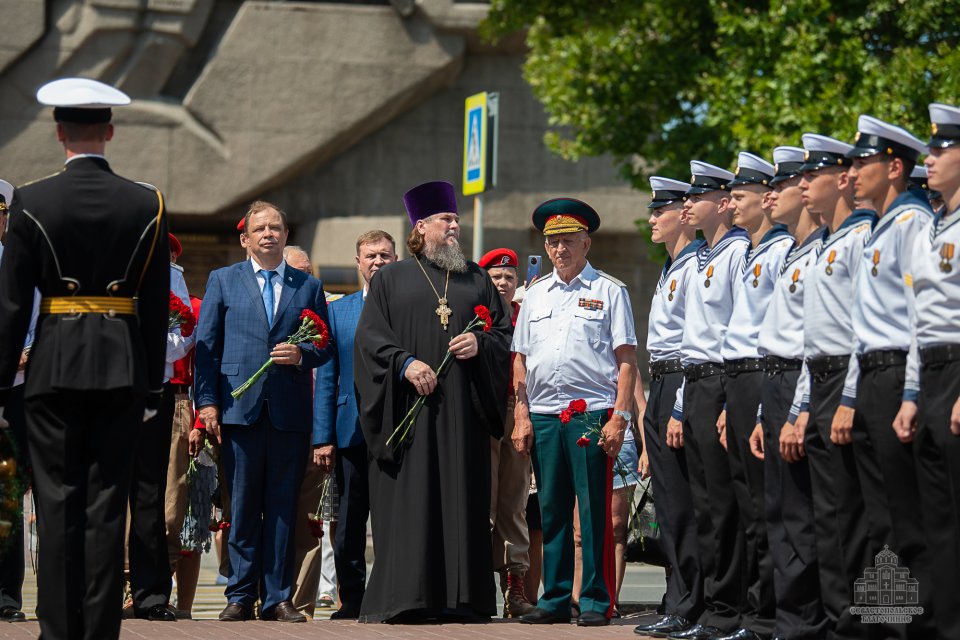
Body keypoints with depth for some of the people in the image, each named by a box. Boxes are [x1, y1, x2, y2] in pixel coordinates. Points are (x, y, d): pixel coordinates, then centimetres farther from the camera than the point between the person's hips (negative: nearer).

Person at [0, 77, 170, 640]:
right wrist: (153, 386, 9)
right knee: (108, 504, 4)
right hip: (122, 370, 1)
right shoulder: (146, 204, 1)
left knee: (59, 503, 2)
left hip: (54, 368, -1)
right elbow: (158, 307, 3)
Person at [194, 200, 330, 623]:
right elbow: (206, 345, 6)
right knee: (243, 507, 1)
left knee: (283, 506, 2)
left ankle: (278, 598, 6)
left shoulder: (309, 287, 14)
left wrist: (301, 354, -10)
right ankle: (240, 596, 7)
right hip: (240, 408, -1)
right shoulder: (222, 281, 11)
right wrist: (207, 401, -3)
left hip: (291, 411, 1)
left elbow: (324, 346, 12)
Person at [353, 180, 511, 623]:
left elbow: (505, 331, 14)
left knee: (461, 500, -2)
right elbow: (369, 336, 1)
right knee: (408, 500, -6)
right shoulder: (391, 279, 9)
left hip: (462, 409, 2)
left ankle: (458, 598, 0)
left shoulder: (476, 279, 16)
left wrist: (480, 343, -6)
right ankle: (402, 598, -5)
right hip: (409, 405, -2)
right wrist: (405, 363, -14)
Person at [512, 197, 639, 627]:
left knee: (594, 512, -4)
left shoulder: (609, 291, 4)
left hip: (592, 414, -4)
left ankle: (597, 601, 0)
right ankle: (555, 599, 12)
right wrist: (521, 415, 7)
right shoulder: (535, 294, 17)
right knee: (552, 512, 6)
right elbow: (520, 360, 17)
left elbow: (626, 361, 0)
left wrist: (619, 416, -9)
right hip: (543, 416, 4)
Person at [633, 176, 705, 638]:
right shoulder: (669, 269, 20)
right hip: (660, 385, 10)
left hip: (682, 381, -10)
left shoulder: (697, 267, -12)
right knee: (668, 502, 10)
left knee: (682, 505, -9)